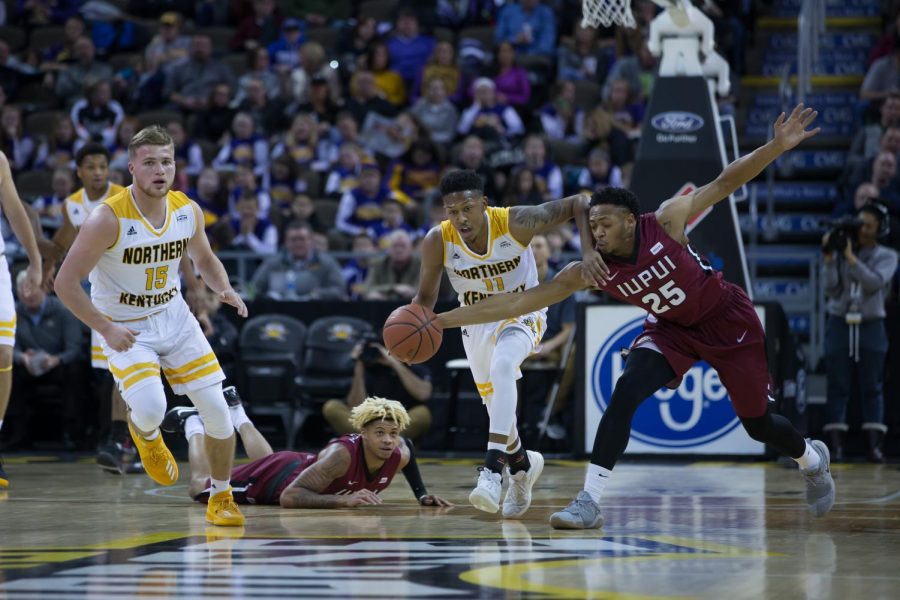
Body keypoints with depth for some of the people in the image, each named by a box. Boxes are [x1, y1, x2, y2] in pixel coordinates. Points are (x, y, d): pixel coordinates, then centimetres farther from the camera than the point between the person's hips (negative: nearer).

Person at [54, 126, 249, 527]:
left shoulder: (188, 211, -7)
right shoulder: (108, 220, -23)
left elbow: (204, 259, 14)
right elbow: (66, 283, -20)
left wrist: (224, 289, -8)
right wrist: (106, 329, -28)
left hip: (175, 318, 5)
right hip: (125, 329, -5)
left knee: (218, 412, -2)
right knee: (151, 409, -27)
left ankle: (221, 499, 20)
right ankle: (145, 435, 13)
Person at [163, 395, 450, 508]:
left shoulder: (399, 455, -27)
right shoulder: (341, 454, -45)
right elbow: (288, 497, -49)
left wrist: (422, 494, -8)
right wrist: (343, 499, -57)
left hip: (304, 466, 6)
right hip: (278, 476, -6)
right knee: (199, 487, 19)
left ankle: (234, 410, 62)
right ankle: (192, 423, 41)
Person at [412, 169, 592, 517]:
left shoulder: (517, 222, -29)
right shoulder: (438, 241, -23)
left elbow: (577, 205, -20)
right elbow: (426, 297, -9)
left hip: (522, 313, -4)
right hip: (477, 319, 4)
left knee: (502, 367, -34)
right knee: (495, 405, 13)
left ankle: (494, 467, -36)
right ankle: (521, 462, 44)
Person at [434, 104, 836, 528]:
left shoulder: (665, 222, -26)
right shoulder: (590, 271, -20)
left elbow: (724, 183, -22)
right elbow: (517, 302, -20)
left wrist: (777, 146, -33)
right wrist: (443, 320, -25)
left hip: (725, 319, -2)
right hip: (671, 329, 2)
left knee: (758, 424, 7)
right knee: (625, 394, -24)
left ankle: (812, 459, 42)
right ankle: (589, 502, -23)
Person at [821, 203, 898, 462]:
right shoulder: (840, 251, 6)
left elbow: (874, 282, -14)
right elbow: (831, 287, -3)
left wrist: (850, 257, -18)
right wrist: (829, 258, -14)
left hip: (871, 326, -1)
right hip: (839, 324, 1)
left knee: (872, 387, -1)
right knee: (838, 386, -2)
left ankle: (874, 445, -3)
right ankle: (835, 444, -3)